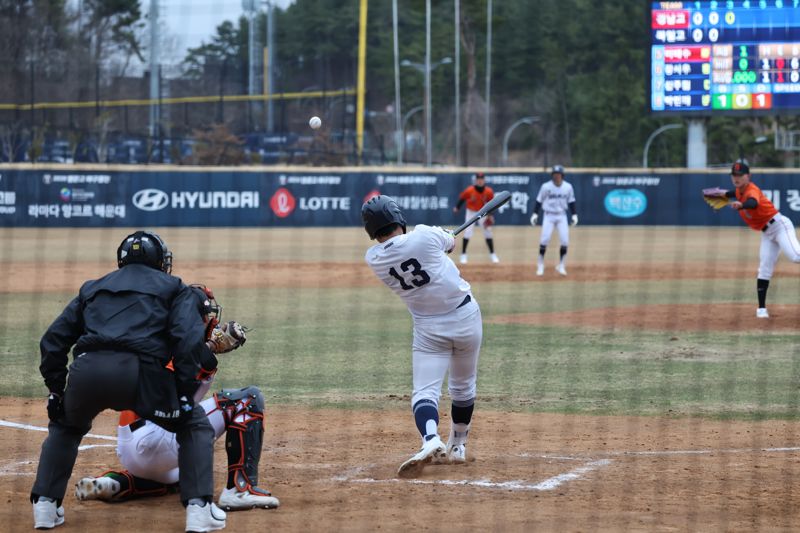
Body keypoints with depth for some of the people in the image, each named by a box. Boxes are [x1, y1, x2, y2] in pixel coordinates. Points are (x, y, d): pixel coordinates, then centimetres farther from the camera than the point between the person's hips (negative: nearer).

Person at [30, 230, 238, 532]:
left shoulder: (93, 288, 32)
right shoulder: (173, 288, 23)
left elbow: (53, 339, 24)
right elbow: (189, 339, 4)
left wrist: (56, 389, 27)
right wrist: (184, 392, 3)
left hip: (86, 370, 3)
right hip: (140, 371, -3)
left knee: (65, 426, 35)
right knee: (195, 425, 19)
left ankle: (45, 506, 25)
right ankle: (198, 507, 4)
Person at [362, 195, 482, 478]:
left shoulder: (373, 259, -9)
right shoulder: (425, 236, -17)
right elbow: (451, 243, 5)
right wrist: (447, 237, 29)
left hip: (428, 329, 0)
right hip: (465, 317, 0)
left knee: (425, 391, -4)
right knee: (463, 386, 20)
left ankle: (431, 441, -32)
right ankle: (458, 446, 33)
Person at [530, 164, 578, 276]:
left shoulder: (568, 187, -1)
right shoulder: (546, 187, -8)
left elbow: (571, 202, 8)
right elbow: (539, 201, -3)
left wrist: (574, 215, 0)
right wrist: (535, 214, -10)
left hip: (562, 216, 2)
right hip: (549, 216, -2)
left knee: (565, 241, -5)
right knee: (544, 240, -10)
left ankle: (561, 266, 9)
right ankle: (540, 266, 2)